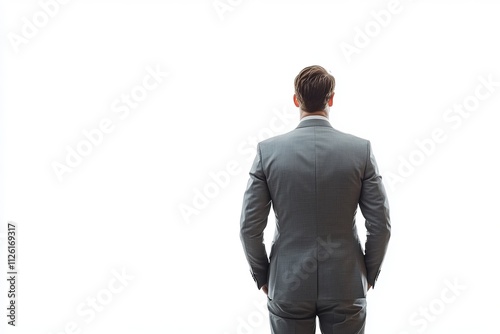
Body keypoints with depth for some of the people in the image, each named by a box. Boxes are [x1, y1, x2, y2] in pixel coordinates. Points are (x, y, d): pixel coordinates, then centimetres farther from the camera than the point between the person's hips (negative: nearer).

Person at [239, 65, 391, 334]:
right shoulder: (361, 149, -9)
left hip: (288, 285, 0)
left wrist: (262, 276, 7)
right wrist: (368, 275, 9)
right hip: (346, 285, 1)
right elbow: (380, 224, -6)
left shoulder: (268, 150, -10)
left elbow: (250, 227, -8)